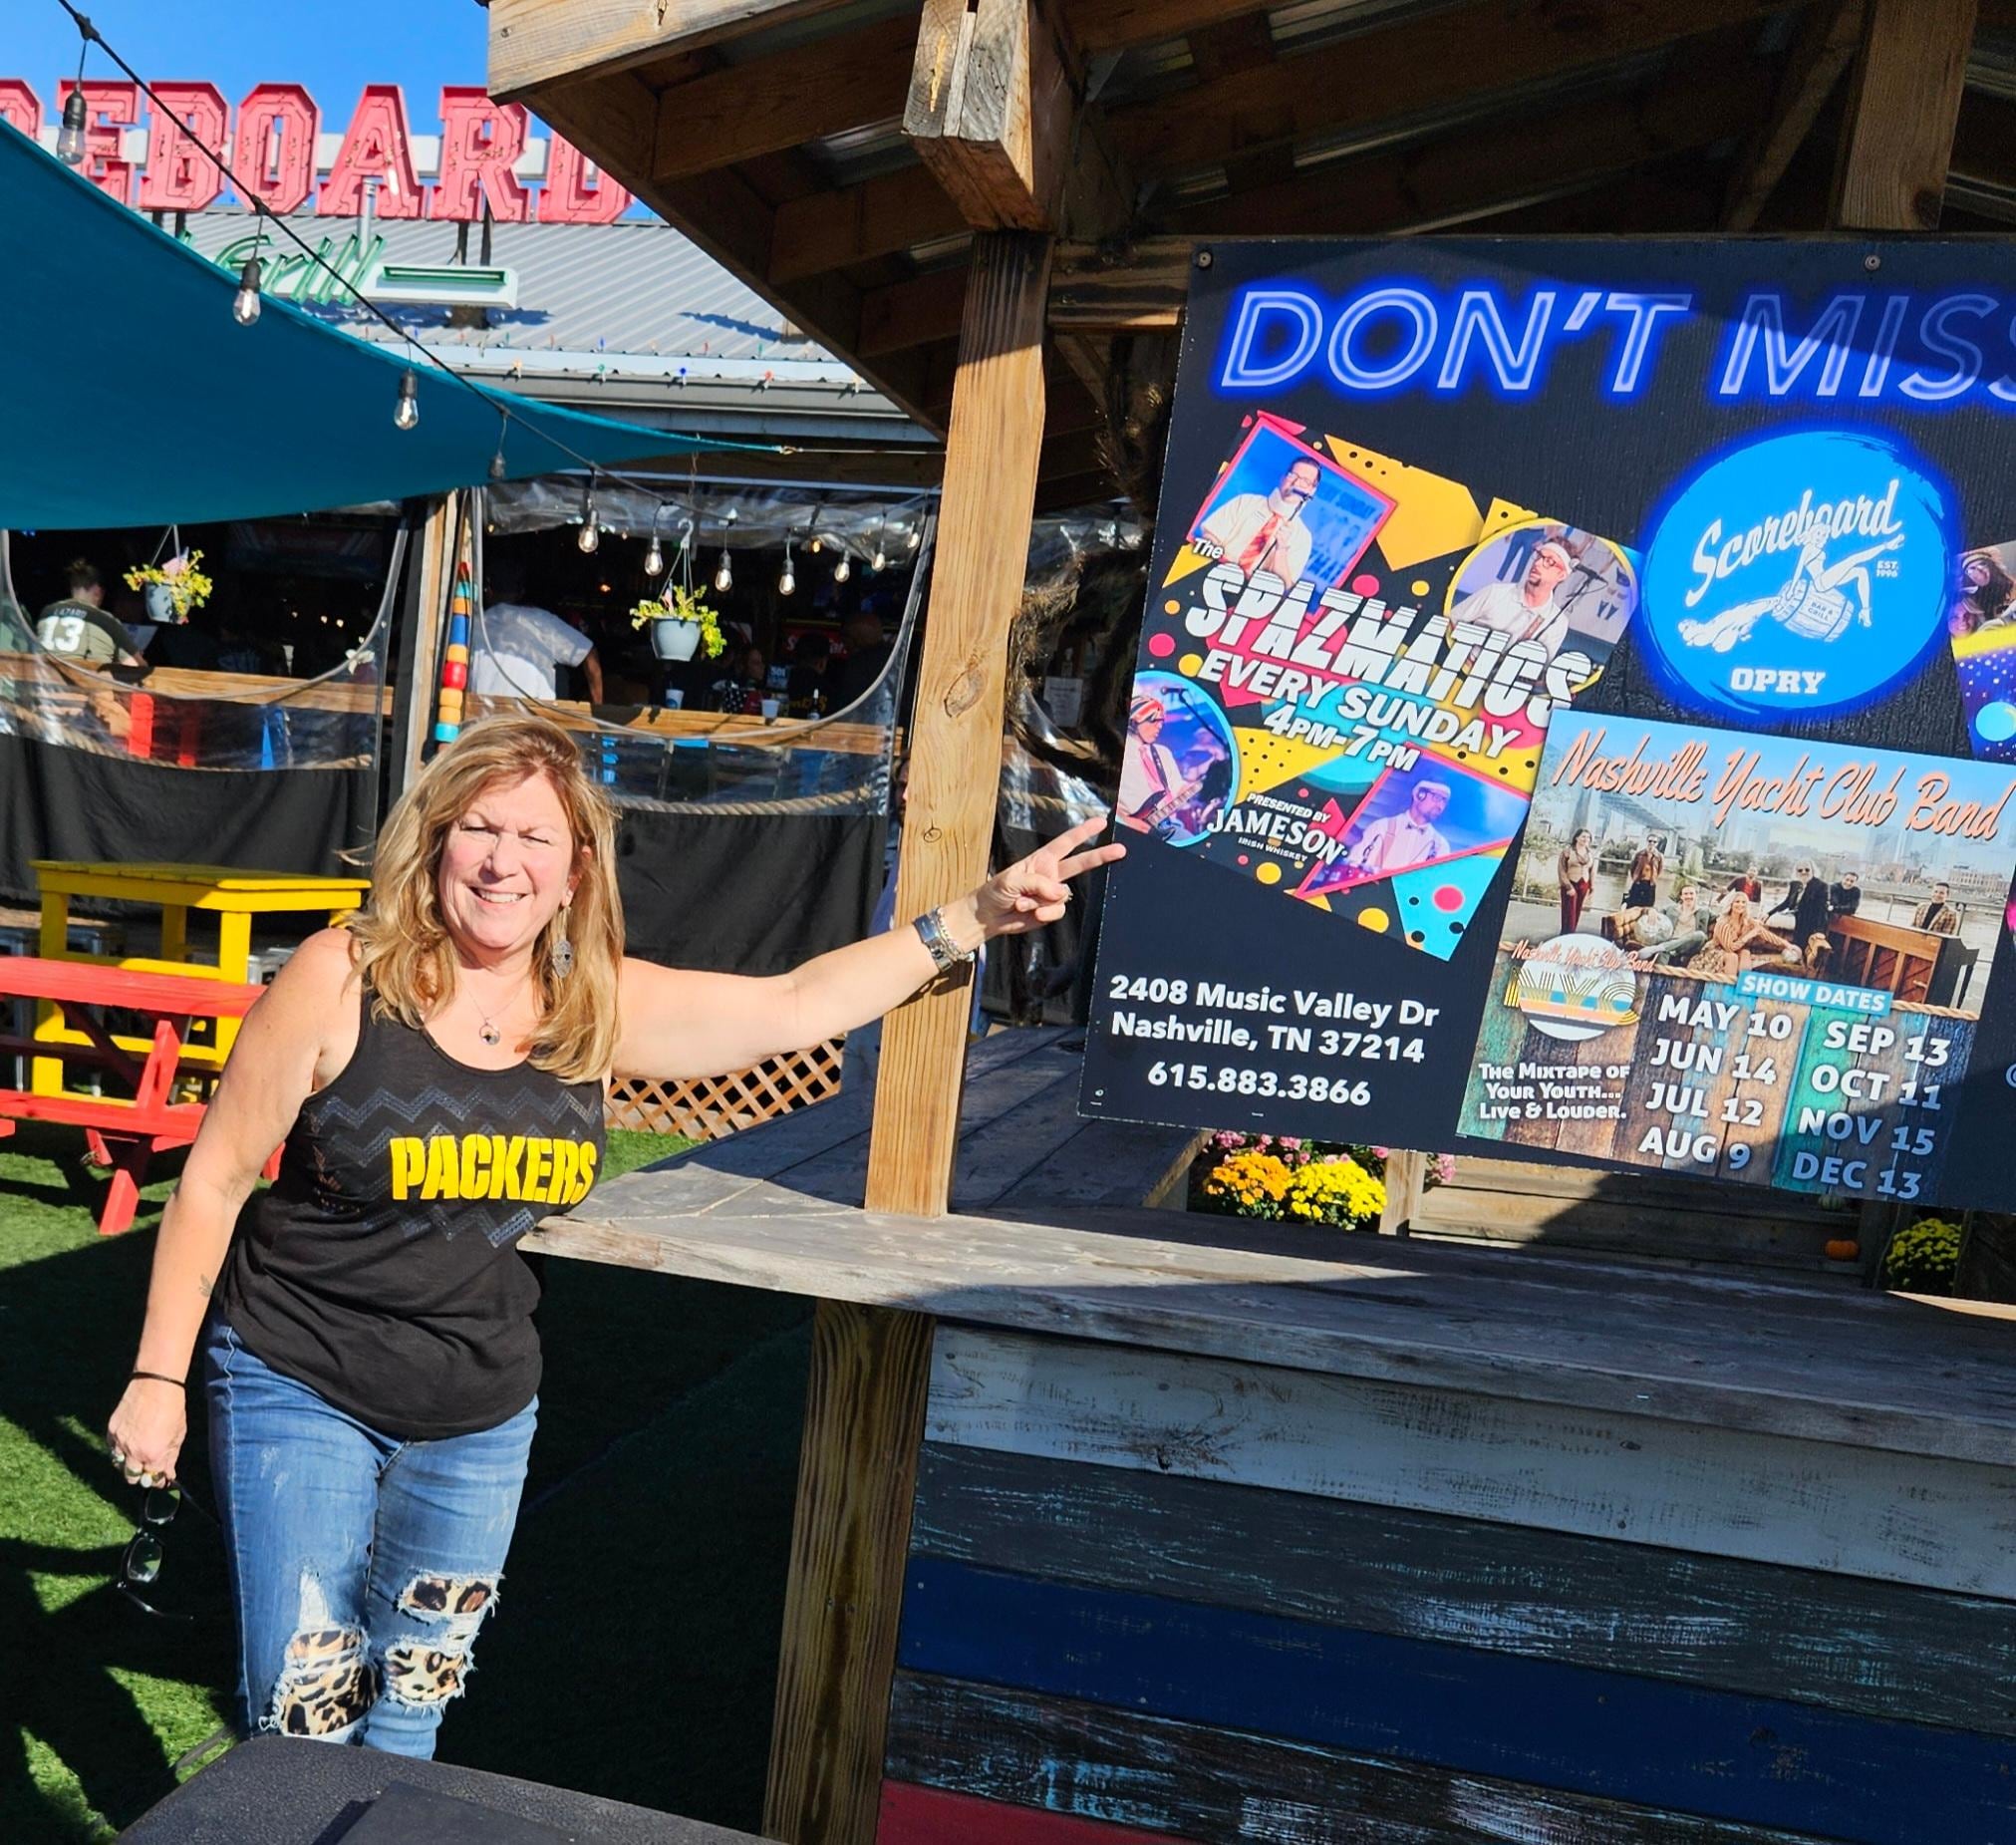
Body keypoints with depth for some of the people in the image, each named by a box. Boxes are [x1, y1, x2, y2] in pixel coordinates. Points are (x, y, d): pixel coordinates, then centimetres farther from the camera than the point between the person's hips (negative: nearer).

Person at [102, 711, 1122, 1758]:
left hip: (481, 1415, 4)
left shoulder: (600, 1008, -7)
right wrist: (158, 1375, -5)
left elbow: (796, 1005, -3)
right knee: (303, 1712, 3)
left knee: (412, 1706, 19)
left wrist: (975, 917, -6)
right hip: (300, 1388, -3)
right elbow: (218, 1176, -8)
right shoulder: (341, 978, -16)